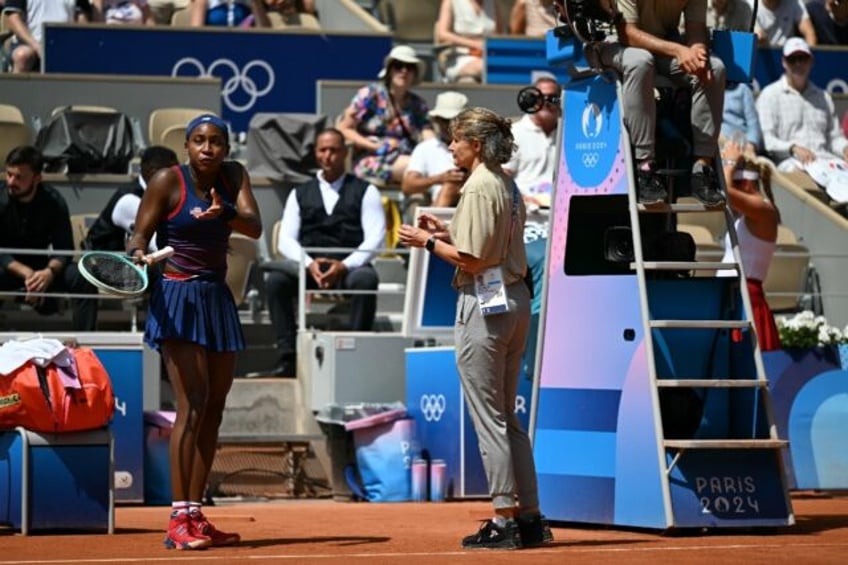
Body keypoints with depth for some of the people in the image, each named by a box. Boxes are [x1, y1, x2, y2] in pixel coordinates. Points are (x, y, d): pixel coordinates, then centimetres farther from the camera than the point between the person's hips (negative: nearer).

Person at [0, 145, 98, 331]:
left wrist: (49, 272, -36)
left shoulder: (54, 202, -11)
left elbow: (63, 250, -13)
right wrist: (26, 273, -34)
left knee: (83, 280, -24)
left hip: (42, 267, 2)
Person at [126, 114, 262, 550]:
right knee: (192, 405, -16)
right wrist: (138, 253, -27)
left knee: (213, 410, 6)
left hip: (218, 299, 6)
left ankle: (196, 517, 10)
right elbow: (139, 235, -5)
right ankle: (178, 520, -17)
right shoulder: (168, 181, -6)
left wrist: (224, 214, -28)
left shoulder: (234, 177, 6)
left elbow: (254, 227, -7)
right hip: (177, 299, -6)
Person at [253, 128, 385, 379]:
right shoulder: (300, 194, 19)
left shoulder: (365, 191, 12)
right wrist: (309, 264, -13)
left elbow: (375, 237, 0)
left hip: (349, 267, -2)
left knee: (366, 279, -37)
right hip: (309, 267, 2)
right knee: (275, 280, -29)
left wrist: (344, 266, -17)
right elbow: (286, 240, 9)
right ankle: (288, 360, -30)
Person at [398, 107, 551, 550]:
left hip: (485, 304, -10)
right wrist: (446, 233, 15)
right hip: (515, 298, 10)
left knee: (488, 417, -4)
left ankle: (504, 520, -3)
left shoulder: (479, 187, -15)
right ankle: (529, 517, 15)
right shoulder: (508, 185, 14)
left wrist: (428, 243, -6)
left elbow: (472, 260, -19)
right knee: (506, 416, 14)